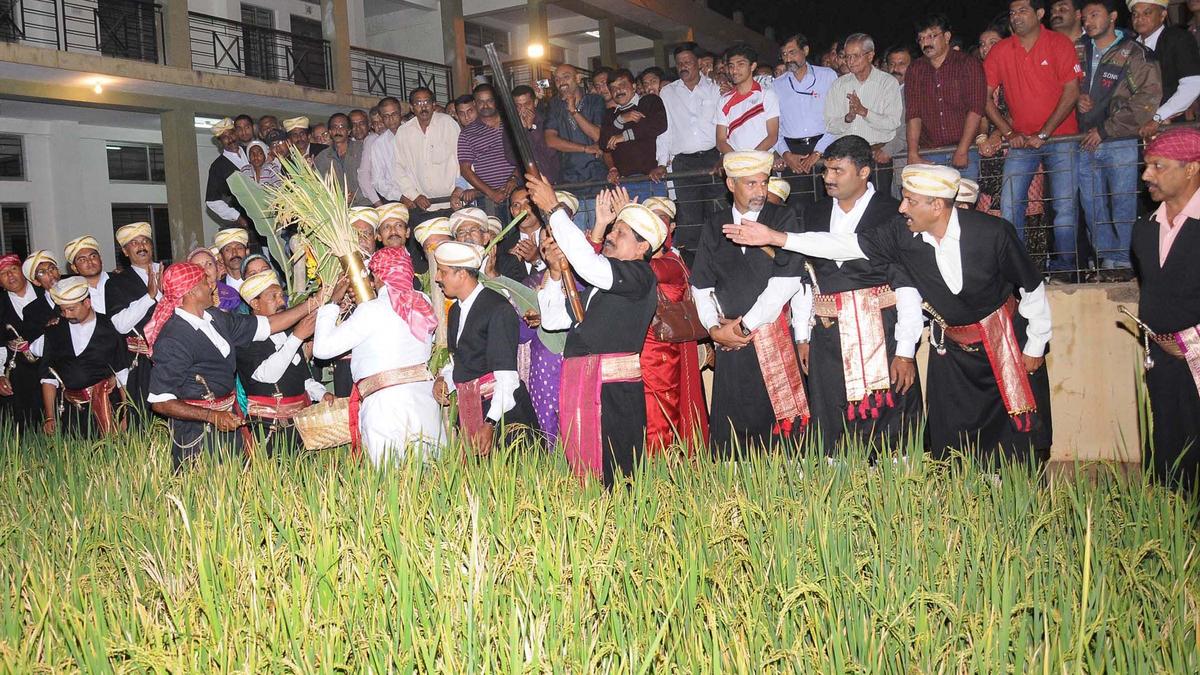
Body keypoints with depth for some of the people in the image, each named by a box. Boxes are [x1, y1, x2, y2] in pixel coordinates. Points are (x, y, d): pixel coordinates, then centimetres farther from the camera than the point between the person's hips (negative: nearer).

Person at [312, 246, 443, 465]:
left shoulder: (371, 310, -9)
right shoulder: (423, 302, 7)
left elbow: (322, 348, -6)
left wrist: (333, 303, 6)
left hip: (386, 403, -6)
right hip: (424, 396, 6)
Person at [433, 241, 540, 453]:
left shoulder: (498, 308, -13)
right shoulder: (455, 310, 15)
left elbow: (506, 376, -17)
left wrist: (490, 423, -22)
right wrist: (444, 379, 7)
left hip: (501, 410, -7)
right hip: (468, 409, 8)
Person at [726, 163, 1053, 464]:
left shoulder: (992, 232, -23)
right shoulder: (903, 235, -15)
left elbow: (1032, 287, -11)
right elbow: (846, 245, -14)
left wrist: (1035, 348, -3)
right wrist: (775, 238, -20)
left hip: (1007, 342, -3)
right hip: (951, 347, 3)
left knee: (1023, 439, 2)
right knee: (951, 443, 7)